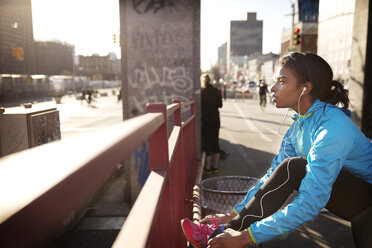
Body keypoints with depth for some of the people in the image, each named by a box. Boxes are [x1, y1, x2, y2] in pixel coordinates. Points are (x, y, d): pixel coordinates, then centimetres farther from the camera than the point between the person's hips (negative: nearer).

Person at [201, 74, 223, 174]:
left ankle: (207, 167, 10)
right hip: (215, 119, 4)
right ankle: (215, 166, 20)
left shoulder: (201, 92, -12)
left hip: (205, 120, -4)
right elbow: (220, 105, 6)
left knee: (206, 143, 5)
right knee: (215, 142, 13)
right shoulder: (216, 91, 0)